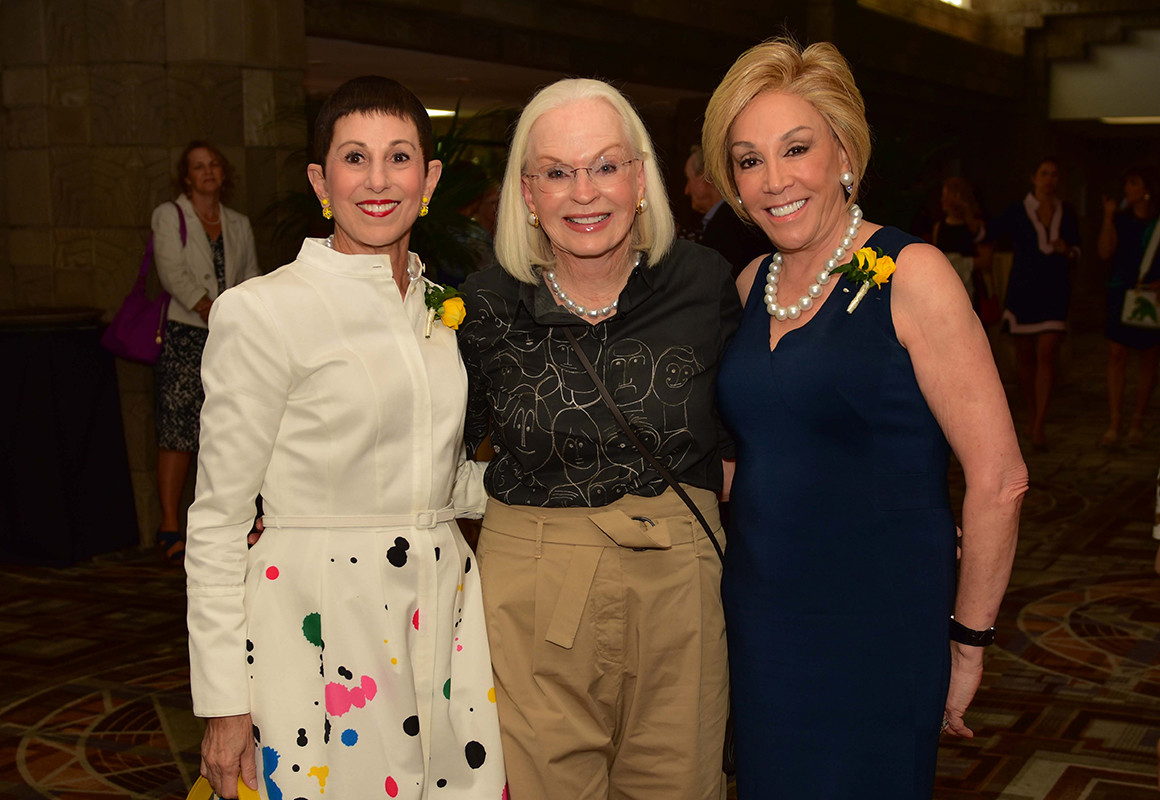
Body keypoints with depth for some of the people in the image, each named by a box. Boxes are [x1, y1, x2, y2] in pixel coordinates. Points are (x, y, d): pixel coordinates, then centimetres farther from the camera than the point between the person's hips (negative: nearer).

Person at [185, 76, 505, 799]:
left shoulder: (437, 306, 10)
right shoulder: (262, 313, -9)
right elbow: (218, 518, -7)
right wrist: (223, 701, -9)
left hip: (443, 615, 6)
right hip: (319, 623, -5)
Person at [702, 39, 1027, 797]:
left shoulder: (909, 274, -13)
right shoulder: (753, 284, 6)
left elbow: (999, 479, -14)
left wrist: (967, 638, -8)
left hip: (877, 629, -5)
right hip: (759, 621, 6)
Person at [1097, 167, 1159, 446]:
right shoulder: (1120, 220, 6)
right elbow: (1105, 252, -5)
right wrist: (1108, 218, -10)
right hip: (1121, 292, 1)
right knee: (1116, 355, -7)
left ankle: (1137, 422, 14)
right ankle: (1114, 425, -5)